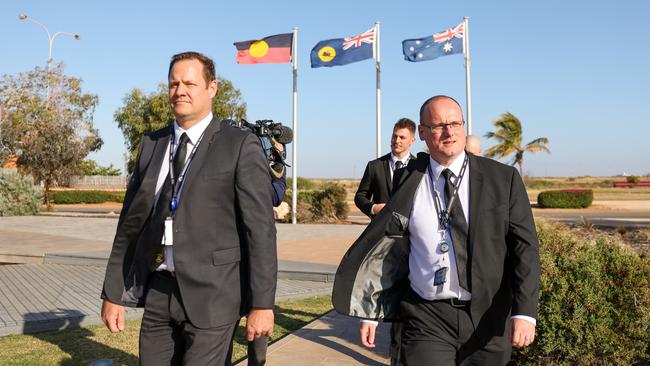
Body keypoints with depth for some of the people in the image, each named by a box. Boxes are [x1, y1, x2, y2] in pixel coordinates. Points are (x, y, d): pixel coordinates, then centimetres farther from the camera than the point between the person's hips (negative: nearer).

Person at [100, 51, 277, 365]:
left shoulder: (240, 146, -6)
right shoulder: (152, 144, 10)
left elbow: (260, 227, -10)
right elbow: (131, 221, 12)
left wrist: (262, 303, -12)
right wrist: (113, 292, 12)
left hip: (211, 295, -5)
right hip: (158, 292, 5)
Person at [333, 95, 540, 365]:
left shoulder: (504, 179, -1)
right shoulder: (408, 183, 2)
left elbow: (524, 246, -3)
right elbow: (386, 250, 7)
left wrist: (524, 312, -14)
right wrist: (370, 312, 8)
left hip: (487, 320, 0)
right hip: (426, 319, 0)